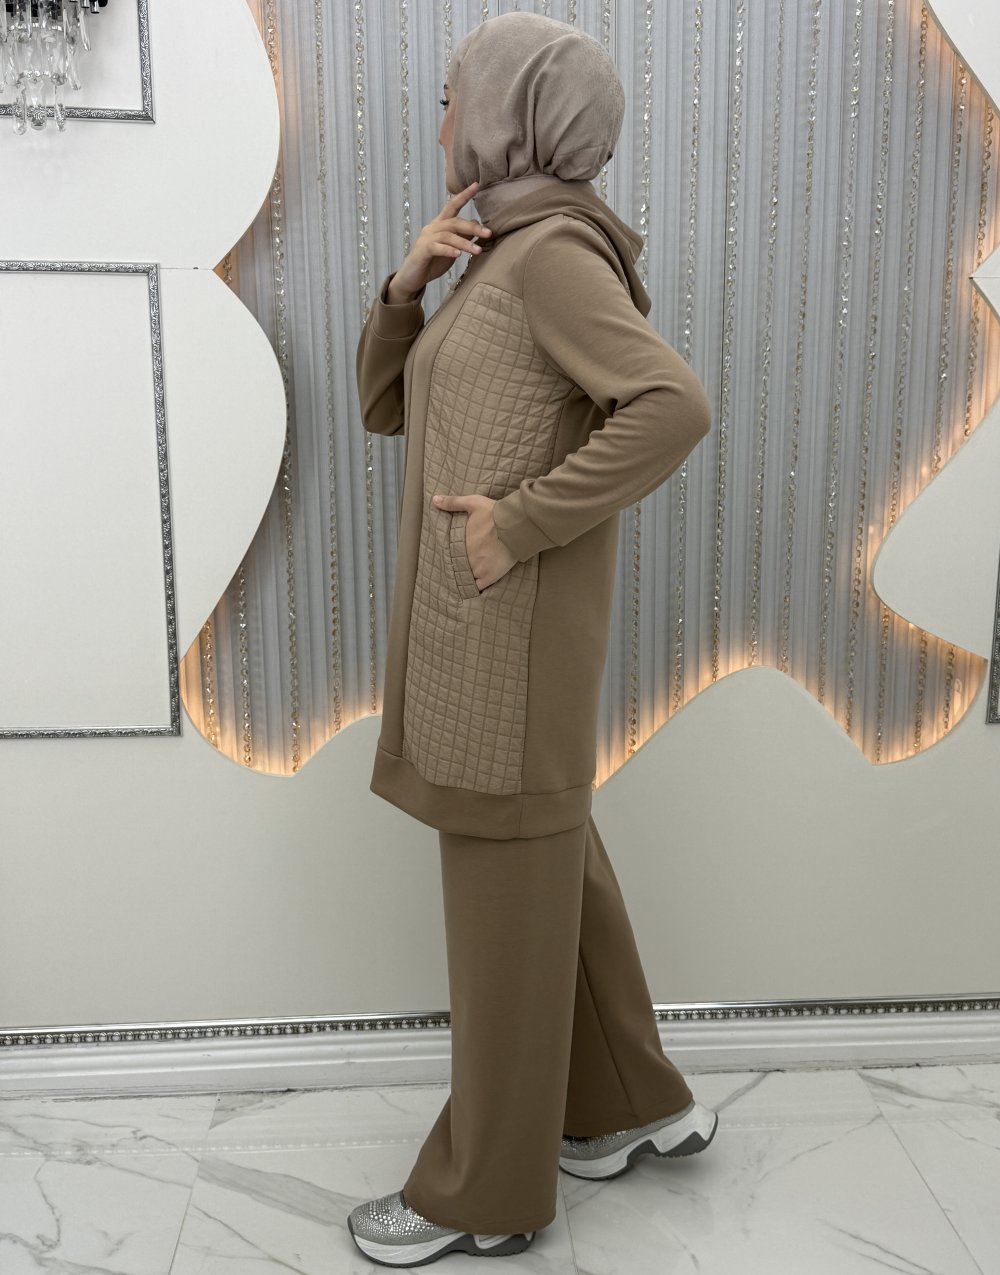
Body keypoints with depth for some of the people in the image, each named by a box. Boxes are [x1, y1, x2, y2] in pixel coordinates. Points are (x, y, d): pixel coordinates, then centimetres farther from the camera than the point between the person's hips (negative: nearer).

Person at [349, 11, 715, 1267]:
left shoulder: (551, 251, -12)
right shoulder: (496, 264, 16)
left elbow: (674, 406, -26)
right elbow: (385, 407, 17)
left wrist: (522, 519, -22)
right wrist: (406, 284, 2)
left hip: (513, 629, -10)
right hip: (475, 623, 10)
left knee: (506, 893, 2)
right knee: (548, 862, 17)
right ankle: (633, 1101, 35)